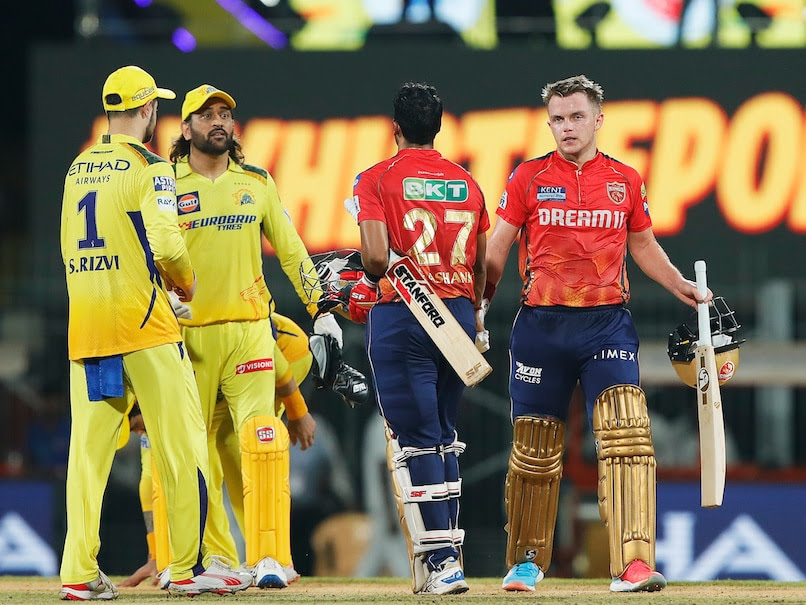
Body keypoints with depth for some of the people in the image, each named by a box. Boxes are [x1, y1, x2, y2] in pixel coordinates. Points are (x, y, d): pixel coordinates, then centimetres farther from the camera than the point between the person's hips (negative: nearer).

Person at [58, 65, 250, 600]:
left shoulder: (78, 169, 14)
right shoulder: (148, 167, -7)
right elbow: (165, 241, -18)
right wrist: (186, 279, 2)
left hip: (84, 324, 6)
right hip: (141, 317, -6)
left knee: (88, 445, 3)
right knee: (181, 439, 1)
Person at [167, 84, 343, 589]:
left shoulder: (257, 183, 13)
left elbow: (290, 249, 14)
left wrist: (320, 310, 6)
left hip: (249, 329, 1)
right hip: (189, 334, -1)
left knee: (263, 438, -13)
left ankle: (268, 558, -14)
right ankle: (216, 559, 11)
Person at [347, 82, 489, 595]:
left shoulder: (378, 179, -4)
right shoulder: (467, 183, 11)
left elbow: (376, 256, -15)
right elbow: (480, 266, 14)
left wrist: (371, 284, 7)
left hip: (401, 318, -5)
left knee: (415, 441, -5)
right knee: (443, 438, 14)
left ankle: (441, 559, -14)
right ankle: (441, 560, 16)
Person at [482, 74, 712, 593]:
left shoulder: (626, 181, 9)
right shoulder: (528, 178, 4)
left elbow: (644, 246, 21)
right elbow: (497, 248, 5)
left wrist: (681, 286, 6)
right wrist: (478, 306, -7)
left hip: (607, 322, 0)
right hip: (541, 324, 0)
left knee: (627, 434, -17)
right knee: (535, 447, 6)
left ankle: (634, 564, -24)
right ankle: (527, 561, 25)